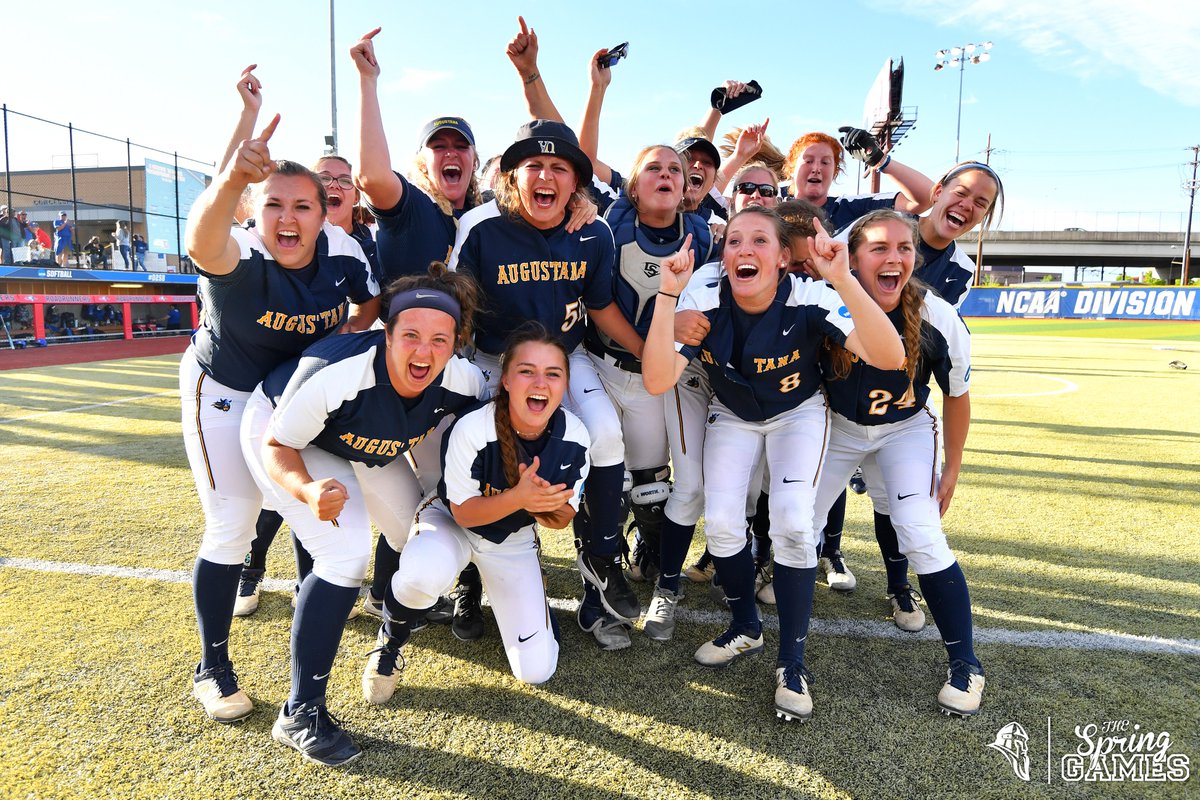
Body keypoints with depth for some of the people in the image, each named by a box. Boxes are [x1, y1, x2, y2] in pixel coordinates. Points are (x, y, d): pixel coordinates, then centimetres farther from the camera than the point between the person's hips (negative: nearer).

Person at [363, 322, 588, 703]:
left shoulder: (574, 437, -22)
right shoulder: (472, 429, -32)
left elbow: (562, 517, -9)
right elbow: (463, 512, -20)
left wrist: (540, 506, -33)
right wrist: (518, 497, -39)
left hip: (514, 539, 3)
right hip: (450, 520, -3)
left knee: (536, 670, -1)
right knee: (423, 575, -41)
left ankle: (482, 580, 26)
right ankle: (389, 643, -4)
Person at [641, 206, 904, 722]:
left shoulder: (809, 300, -29)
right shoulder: (702, 301, -24)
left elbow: (889, 358, -42)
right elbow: (657, 381, -37)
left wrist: (843, 280, -53)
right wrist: (668, 293, -43)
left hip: (798, 413, -2)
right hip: (732, 416, 2)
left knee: (792, 523, -19)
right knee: (721, 523, -12)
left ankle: (792, 662, 2)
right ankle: (746, 628, 18)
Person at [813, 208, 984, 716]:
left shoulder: (938, 319, -24)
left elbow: (957, 397, -8)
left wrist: (952, 470, -2)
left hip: (906, 430, -1)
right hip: (838, 426, 1)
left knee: (921, 538, -14)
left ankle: (965, 663, 5)